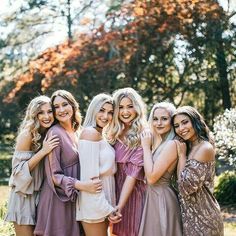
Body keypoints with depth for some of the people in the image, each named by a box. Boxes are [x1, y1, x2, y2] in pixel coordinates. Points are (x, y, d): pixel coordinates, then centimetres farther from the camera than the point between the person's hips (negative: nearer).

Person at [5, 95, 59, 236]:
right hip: (25, 197, -6)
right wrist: (43, 151, -24)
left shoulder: (52, 136, 4)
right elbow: (18, 169, -17)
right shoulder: (27, 135, -14)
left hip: (42, 196, 6)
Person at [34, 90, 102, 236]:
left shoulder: (75, 133, 9)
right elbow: (54, 175, -15)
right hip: (58, 200, -7)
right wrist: (83, 185, -26)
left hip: (74, 199, 7)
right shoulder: (55, 133, -12)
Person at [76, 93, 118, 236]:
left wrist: (108, 206, 10)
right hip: (95, 204, -9)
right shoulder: (90, 133, -13)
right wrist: (107, 208, -18)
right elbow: (90, 177, -19)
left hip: (103, 202, 9)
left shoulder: (101, 135, 15)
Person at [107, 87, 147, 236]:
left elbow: (133, 172, -18)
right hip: (116, 192, 5)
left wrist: (120, 205, -23)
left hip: (133, 194, -5)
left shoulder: (142, 136, -12)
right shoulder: (115, 134, 7)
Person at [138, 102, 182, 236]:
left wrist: (146, 147, -15)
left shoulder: (172, 144, -18)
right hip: (152, 196, 9)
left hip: (162, 199, -9)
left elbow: (152, 177, -21)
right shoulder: (157, 143, 9)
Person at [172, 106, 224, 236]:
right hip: (191, 214, 9)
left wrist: (182, 154, -13)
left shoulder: (205, 148, -17)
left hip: (202, 217, -9)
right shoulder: (189, 147, 10)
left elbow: (186, 186, -21)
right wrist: (182, 154, 4)